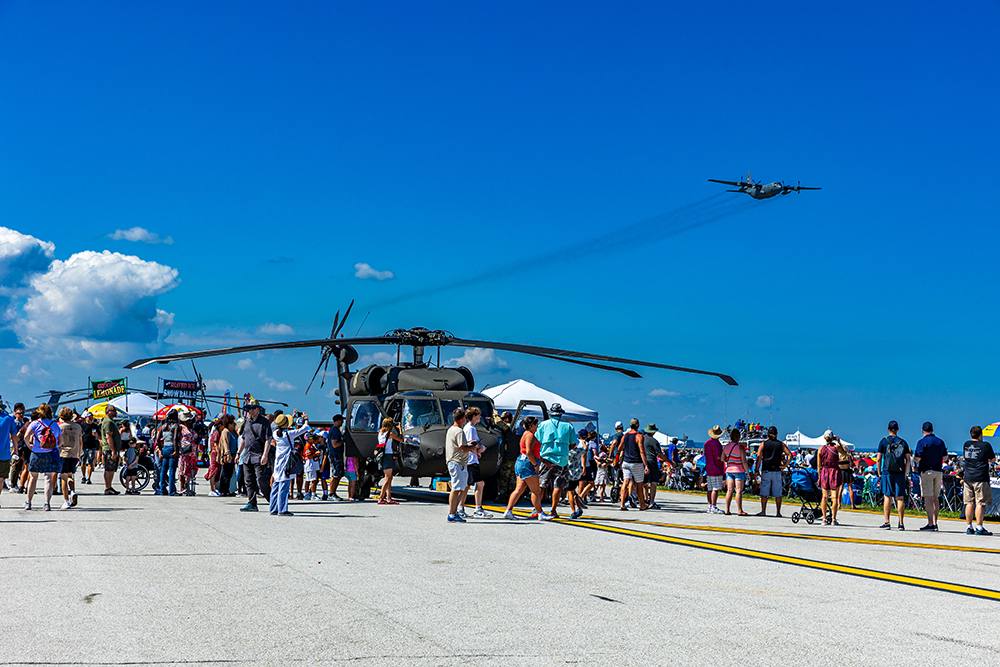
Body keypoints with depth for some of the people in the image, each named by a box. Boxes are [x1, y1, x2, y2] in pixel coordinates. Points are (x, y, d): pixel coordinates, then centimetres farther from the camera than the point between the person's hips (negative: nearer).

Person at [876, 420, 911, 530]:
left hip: (887, 472, -2)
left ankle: (887, 522, -3)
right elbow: (908, 460, 6)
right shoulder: (903, 442, 9)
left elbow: (878, 459, -1)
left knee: (888, 497, 0)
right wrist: (906, 474, 8)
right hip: (900, 472, 2)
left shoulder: (884, 441, 2)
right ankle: (901, 523, 2)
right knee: (900, 498, 3)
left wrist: (879, 472, 8)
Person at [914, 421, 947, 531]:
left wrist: (914, 459, 7)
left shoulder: (922, 442, -9)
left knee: (928, 498, -6)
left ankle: (930, 523, -9)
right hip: (938, 471, 6)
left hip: (926, 470, -6)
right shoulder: (940, 442, 9)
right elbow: (945, 457, 13)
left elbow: (917, 458, -14)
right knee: (936, 498, 12)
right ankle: (935, 522, 14)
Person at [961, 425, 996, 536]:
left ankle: (969, 527, 11)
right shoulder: (985, 445, -7)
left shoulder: (966, 445, 7)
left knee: (969, 503, 8)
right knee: (980, 503, -4)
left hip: (968, 477, 5)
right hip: (981, 478, -5)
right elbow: (993, 459, 5)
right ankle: (979, 527, -8)